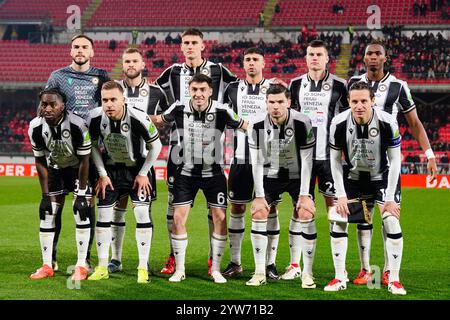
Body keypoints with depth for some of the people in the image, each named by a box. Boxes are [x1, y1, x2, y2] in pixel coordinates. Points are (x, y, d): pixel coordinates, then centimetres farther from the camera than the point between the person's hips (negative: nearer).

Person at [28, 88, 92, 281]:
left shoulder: (77, 125, -32)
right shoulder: (36, 128, -20)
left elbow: (84, 161, -21)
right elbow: (40, 162, -8)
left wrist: (81, 194, -20)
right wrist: (46, 195, -9)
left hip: (78, 169, -3)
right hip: (55, 169, 4)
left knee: (81, 211, -14)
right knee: (47, 213, -4)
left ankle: (81, 266, -7)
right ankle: (47, 266, 5)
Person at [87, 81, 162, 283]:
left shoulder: (138, 118, -29)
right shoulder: (96, 118, -20)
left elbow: (155, 145, -12)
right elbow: (94, 146, 0)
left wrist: (143, 174, -10)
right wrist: (102, 174, -4)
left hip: (137, 168, -3)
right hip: (111, 169, 3)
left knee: (142, 213, -12)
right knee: (104, 214, 0)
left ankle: (143, 268, -3)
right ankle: (102, 268, 10)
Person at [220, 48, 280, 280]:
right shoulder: (233, 89, 7)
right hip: (240, 158, 2)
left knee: (270, 208, 0)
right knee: (236, 209, 5)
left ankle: (270, 263, 7)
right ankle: (235, 263, 14)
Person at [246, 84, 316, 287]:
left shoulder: (302, 123, -21)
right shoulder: (257, 125, -16)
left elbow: (306, 160, -16)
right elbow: (256, 163, -10)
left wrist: (304, 194, -17)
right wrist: (259, 196, -13)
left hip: (297, 176, -2)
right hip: (270, 176, 2)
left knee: (306, 213, -17)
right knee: (258, 212, -12)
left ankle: (307, 273, -6)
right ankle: (260, 273, -2)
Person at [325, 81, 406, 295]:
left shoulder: (388, 123, -26)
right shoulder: (339, 124, -22)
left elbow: (395, 160, -15)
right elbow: (335, 160, -9)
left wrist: (390, 197, -17)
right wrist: (341, 195, -13)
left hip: (382, 176, -1)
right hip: (351, 176, 2)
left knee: (391, 222, -13)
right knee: (338, 221, -7)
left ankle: (394, 280, -2)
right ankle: (340, 278, 4)